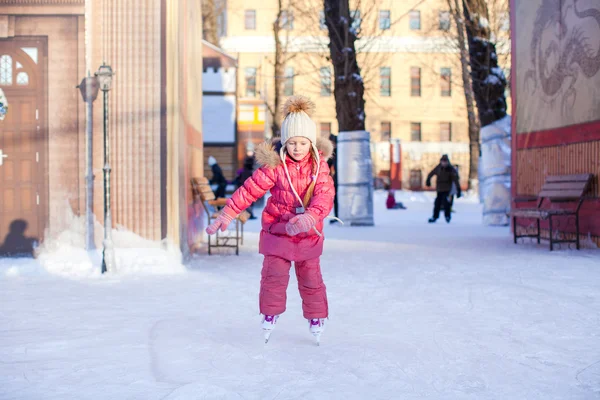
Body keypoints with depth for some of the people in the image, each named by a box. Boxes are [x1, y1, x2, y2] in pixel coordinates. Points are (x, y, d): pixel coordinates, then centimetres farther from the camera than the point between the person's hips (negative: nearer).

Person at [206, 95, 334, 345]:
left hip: (308, 233, 1)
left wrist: (310, 217, -41)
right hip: (277, 229, -1)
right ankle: (270, 315, 13)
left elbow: (325, 195, -21)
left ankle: (317, 319, 25)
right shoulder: (275, 165, -13)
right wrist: (226, 215, -17)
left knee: (311, 278, 8)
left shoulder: (319, 165, -8)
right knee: (274, 275, -6)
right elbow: (250, 189, -13)